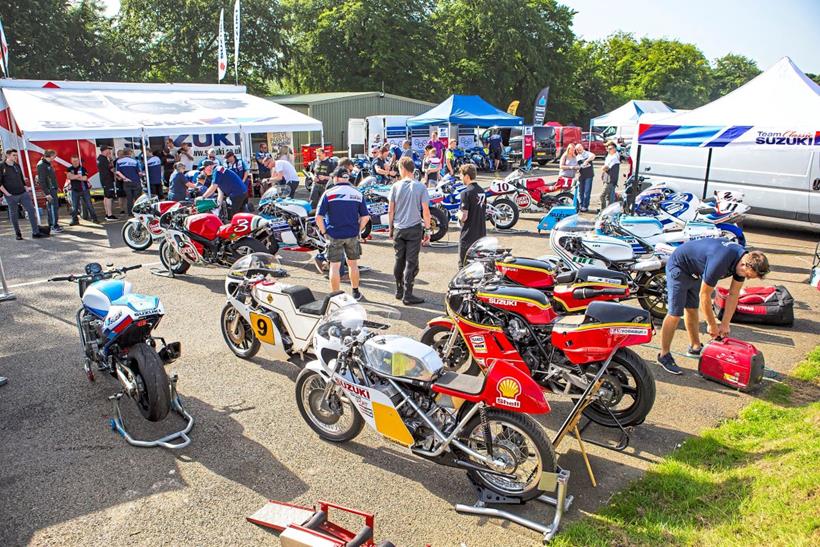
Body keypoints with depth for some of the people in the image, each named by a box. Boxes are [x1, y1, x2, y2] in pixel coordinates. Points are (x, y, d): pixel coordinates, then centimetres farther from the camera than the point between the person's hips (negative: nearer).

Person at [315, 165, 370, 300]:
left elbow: (319, 216, -12)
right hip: (352, 235, 3)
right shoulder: (357, 193, 2)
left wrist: (324, 232, -1)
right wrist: (358, 230, 10)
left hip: (334, 235, -3)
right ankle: (356, 293, 28)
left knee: (335, 266, 5)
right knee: (353, 264, 17)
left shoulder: (328, 193, -6)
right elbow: (365, 216, 1)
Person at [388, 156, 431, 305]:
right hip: (414, 229, -2)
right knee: (411, 262, 1)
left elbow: (390, 210, 1)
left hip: (398, 229, 2)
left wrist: (390, 228, 12)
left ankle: (399, 291, 25)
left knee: (399, 260, 14)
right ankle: (407, 295, 2)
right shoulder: (420, 187, -6)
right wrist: (427, 230, 1)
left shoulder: (396, 186, -1)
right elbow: (426, 211, -8)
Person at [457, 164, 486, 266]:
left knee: (464, 265, 2)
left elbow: (464, 217, -18)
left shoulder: (466, 193, -15)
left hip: (468, 236, -7)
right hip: (481, 234, 7)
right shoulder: (482, 191, 8)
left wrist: (458, 214, 2)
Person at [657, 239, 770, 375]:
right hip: (679, 266, -9)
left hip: (694, 271, 9)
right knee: (675, 314, -9)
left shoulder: (743, 260, -10)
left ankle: (695, 347, 32)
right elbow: (704, 295, -25)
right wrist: (712, 325, -13)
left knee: (692, 309, 17)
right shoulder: (720, 261, -36)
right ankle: (664, 355, -1)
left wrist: (725, 324, -1)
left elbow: (733, 295, -1)